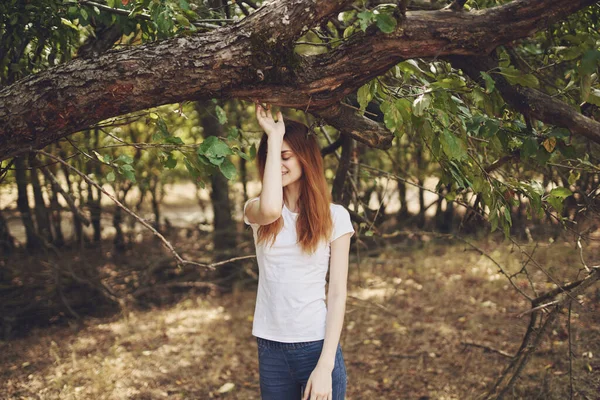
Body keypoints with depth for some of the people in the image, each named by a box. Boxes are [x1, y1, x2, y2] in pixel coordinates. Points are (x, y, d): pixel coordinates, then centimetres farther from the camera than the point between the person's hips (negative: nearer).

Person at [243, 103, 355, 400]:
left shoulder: (334, 216, -2)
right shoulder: (256, 211, 2)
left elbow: (337, 294, -4)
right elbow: (270, 210, -24)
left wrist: (325, 367, -12)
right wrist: (273, 136, -16)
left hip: (317, 346, -2)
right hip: (270, 351, 2)